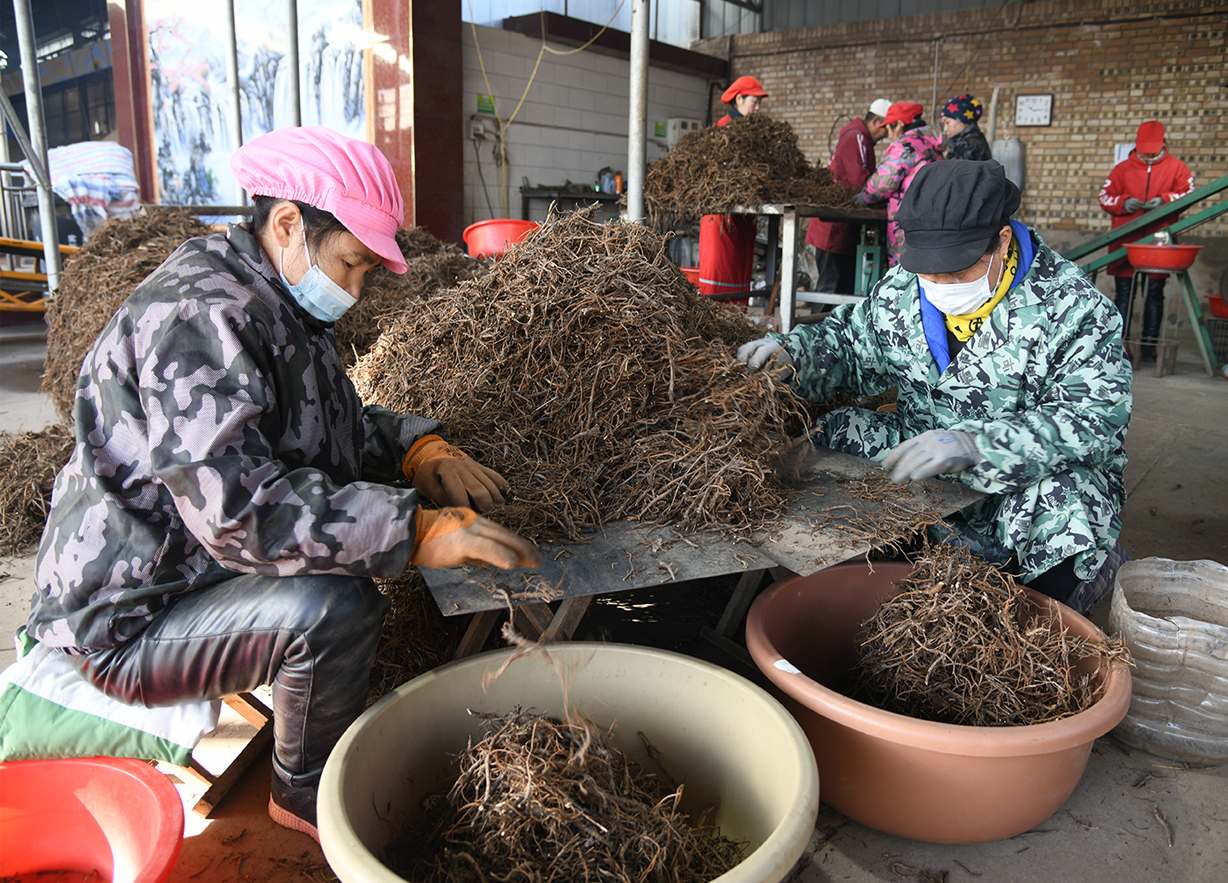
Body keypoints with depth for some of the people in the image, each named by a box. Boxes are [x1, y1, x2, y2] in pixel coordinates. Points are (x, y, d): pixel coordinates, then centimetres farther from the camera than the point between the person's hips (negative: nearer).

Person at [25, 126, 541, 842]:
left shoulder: (284, 306, 7)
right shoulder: (197, 314, -25)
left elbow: (342, 428, 15)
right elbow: (238, 508, -35)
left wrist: (419, 448, -5)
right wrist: (420, 532, -38)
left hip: (204, 568, 10)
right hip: (129, 617, -10)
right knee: (334, 606, -30)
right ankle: (308, 791, -2)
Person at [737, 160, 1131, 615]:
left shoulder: (1072, 306, -15)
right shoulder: (902, 290, 0)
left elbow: (1095, 419, -24)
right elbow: (848, 342, 15)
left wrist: (972, 445, -37)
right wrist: (788, 351, -9)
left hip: (1032, 479, -4)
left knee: (1065, 501, -36)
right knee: (832, 434, -15)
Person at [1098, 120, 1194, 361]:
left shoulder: (1176, 167, 7)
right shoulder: (1123, 168, 9)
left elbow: (1189, 194, 4)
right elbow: (1104, 197, 8)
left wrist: (1164, 199, -14)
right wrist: (1123, 203, -12)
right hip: (1125, 240, 0)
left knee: (1155, 295, 4)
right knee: (1124, 294, 3)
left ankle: (1149, 346, 9)